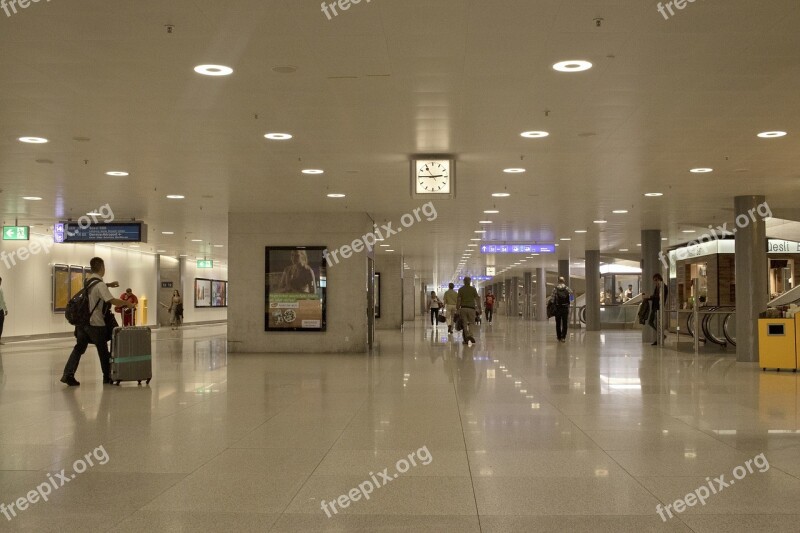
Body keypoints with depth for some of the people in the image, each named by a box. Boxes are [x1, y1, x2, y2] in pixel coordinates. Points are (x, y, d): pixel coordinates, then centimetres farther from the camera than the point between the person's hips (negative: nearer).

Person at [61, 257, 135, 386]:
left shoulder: (87, 281, 8)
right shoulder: (100, 285, -18)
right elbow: (112, 300, -27)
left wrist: (108, 284, 25)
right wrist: (128, 304, -15)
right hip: (96, 323, -7)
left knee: (79, 348, 9)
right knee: (103, 351, 8)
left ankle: (68, 374, -2)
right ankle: (107, 377, 19)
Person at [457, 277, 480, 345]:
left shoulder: (460, 289, 2)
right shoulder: (473, 289, 1)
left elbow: (459, 300, -2)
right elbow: (477, 299, -2)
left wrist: (458, 309, 2)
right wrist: (478, 309, 2)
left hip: (463, 308, 1)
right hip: (471, 308, -1)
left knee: (465, 324, 5)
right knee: (470, 323, 9)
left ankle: (466, 339, 0)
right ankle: (470, 335, -15)